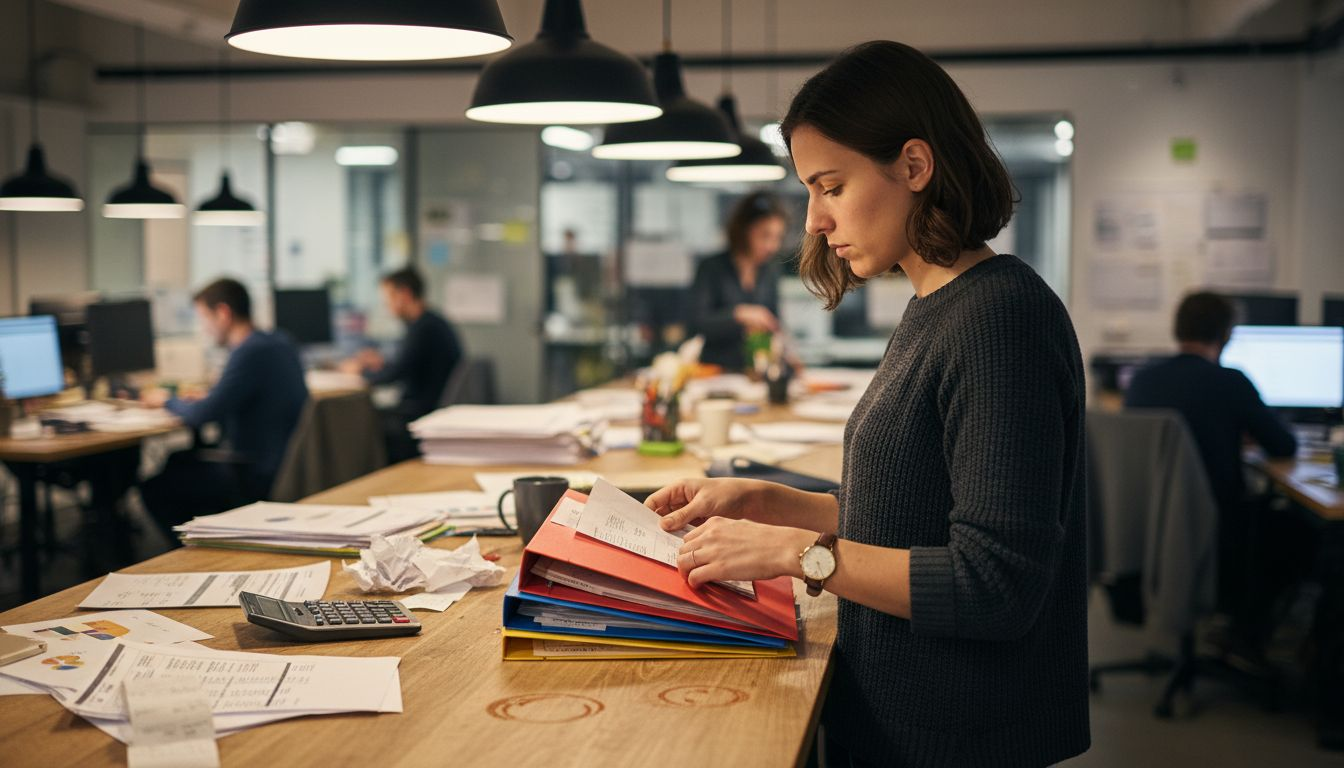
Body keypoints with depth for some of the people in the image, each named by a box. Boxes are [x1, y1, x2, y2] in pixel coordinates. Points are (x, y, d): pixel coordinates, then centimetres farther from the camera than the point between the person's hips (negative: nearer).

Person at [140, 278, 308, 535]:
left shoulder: (251, 352, -20)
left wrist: (168, 401, -1)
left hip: (259, 480, -10)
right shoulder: (280, 343, 8)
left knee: (154, 486, -4)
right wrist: (202, 399, 11)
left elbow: (201, 416, -21)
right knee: (178, 460, 24)